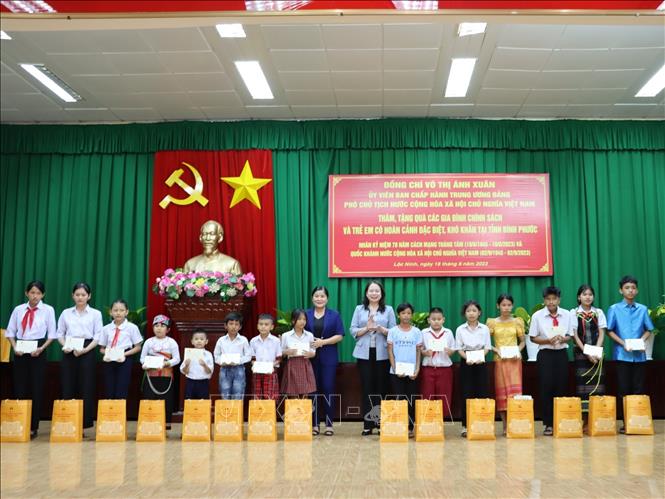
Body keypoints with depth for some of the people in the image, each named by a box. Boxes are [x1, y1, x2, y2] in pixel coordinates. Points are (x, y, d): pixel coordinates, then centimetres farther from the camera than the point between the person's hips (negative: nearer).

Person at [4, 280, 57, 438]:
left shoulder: (48, 310, -2)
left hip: (37, 351, -2)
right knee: (19, 388, 2)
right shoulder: (18, 309, 5)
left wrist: (41, 348, -12)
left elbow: (51, 334, 0)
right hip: (20, 351, 2)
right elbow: (10, 331, 8)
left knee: (36, 389, 2)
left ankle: (33, 427, 9)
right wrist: (15, 348, -6)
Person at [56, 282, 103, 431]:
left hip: (88, 352, -2)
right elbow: (60, 333, 12)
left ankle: (84, 423, 4)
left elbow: (98, 336, 0)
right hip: (69, 352, 2)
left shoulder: (95, 314, 4)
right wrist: (65, 346, -8)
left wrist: (85, 349, -14)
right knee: (68, 387, 0)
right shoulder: (66, 313, 11)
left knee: (86, 388, -2)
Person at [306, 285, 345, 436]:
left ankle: (329, 424, 6)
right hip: (311, 357, 1)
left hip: (329, 358, -1)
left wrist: (323, 342, -15)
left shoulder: (334, 315, 4)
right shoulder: (306, 314, 8)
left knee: (328, 389, -1)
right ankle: (314, 424, 11)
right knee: (313, 389, 3)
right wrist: (309, 342, -12)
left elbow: (339, 336, -2)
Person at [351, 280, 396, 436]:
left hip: (382, 354, 0)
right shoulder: (359, 309, 9)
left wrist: (380, 328, -13)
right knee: (367, 388, 1)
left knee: (382, 388, 0)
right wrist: (366, 328, -11)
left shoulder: (388, 310, 7)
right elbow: (353, 331, 4)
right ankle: (367, 424, 7)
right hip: (364, 354, 0)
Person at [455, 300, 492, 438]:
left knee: (482, 393, -2)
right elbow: (459, 349, 0)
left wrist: (480, 357, -16)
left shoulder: (484, 328, 4)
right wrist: (467, 358, -18)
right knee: (466, 394, -1)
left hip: (480, 363, 1)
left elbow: (487, 347, 3)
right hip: (466, 363, -1)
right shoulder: (460, 329, 2)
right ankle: (465, 426, 4)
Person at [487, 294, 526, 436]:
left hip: (515, 360, 0)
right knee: (501, 391, 1)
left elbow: (523, 341, 12)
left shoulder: (517, 321, 6)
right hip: (499, 360, 0)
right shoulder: (492, 322, 3)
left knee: (515, 391, -8)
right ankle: (505, 425, 6)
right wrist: (496, 350, -11)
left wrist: (518, 350, -7)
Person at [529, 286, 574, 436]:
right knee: (546, 388, -2)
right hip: (545, 354, -2)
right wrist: (548, 340, -17)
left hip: (561, 354, 2)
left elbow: (569, 335, 7)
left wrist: (563, 339, -15)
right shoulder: (537, 316, -4)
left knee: (561, 388, 4)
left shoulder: (567, 315, 1)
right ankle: (548, 424, 5)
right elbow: (533, 338, -1)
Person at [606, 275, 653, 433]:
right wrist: (623, 343, -12)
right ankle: (625, 422, 8)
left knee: (638, 389, 5)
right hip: (622, 354, -2)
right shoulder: (614, 309, 0)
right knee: (623, 389, 2)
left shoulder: (642, 309, 5)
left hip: (639, 355, 2)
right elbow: (610, 331, 1)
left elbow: (648, 330, 10)